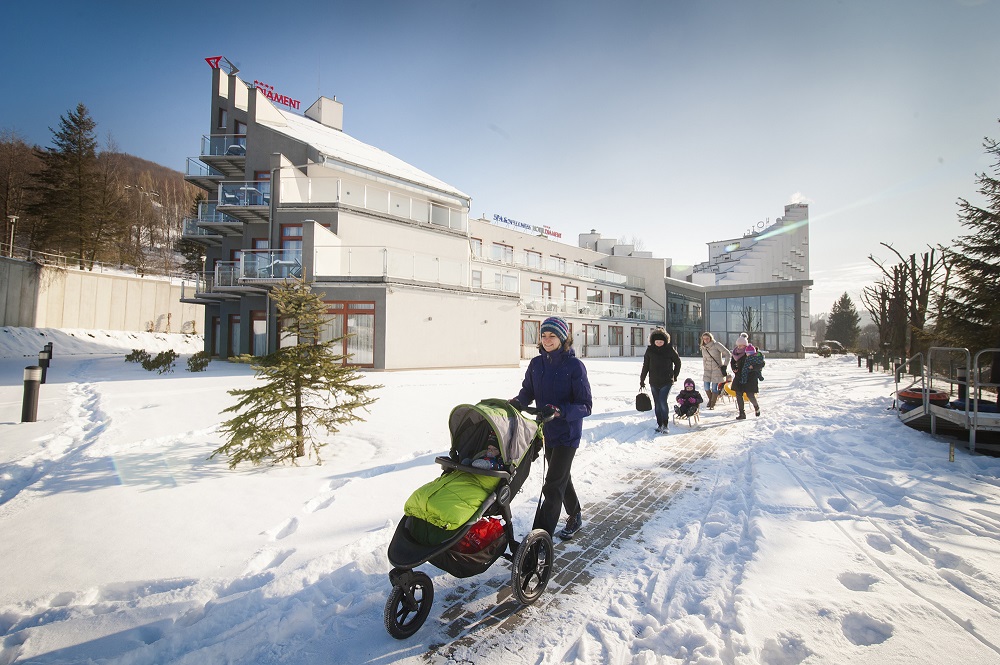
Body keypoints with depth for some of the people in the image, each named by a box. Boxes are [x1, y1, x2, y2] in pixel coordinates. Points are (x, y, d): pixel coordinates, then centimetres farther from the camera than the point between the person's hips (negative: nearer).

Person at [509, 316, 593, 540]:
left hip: (567, 433, -6)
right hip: (546, 431, 6)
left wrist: (559, 411, -32)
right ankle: (575, 516, 46)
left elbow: (586, 406, -17)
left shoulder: (575, 366, -17)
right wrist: (516, 402, -16)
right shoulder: (536, 363, -1)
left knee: (552, 485, -6)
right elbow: (527, 391, 6)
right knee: (561, 477, 23)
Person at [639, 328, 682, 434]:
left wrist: (675, 376, 8)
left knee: (663, 402, -14)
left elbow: (678, 362, 8)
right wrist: (642, 380, 6)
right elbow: (645, 366, 5)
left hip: (666, 382, -3)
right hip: (654, 382, 3)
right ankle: (659, 424, 22)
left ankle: (665, 425, -1)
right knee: (657, 404, 10)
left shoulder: (669, 349, -6)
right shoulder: (650, 350, 0)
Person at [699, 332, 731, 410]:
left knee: (714, 388, -3)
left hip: (717, 369, -4)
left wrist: (724, 366, -12)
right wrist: (704, 370, 11)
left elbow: (728, 354, -11)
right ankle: (710, 399, 27)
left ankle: (712, 405, 12)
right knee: (706, 387, -2)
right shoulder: (703, 348, 5)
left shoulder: (717, 345, -12)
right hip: (708, 370, 4)